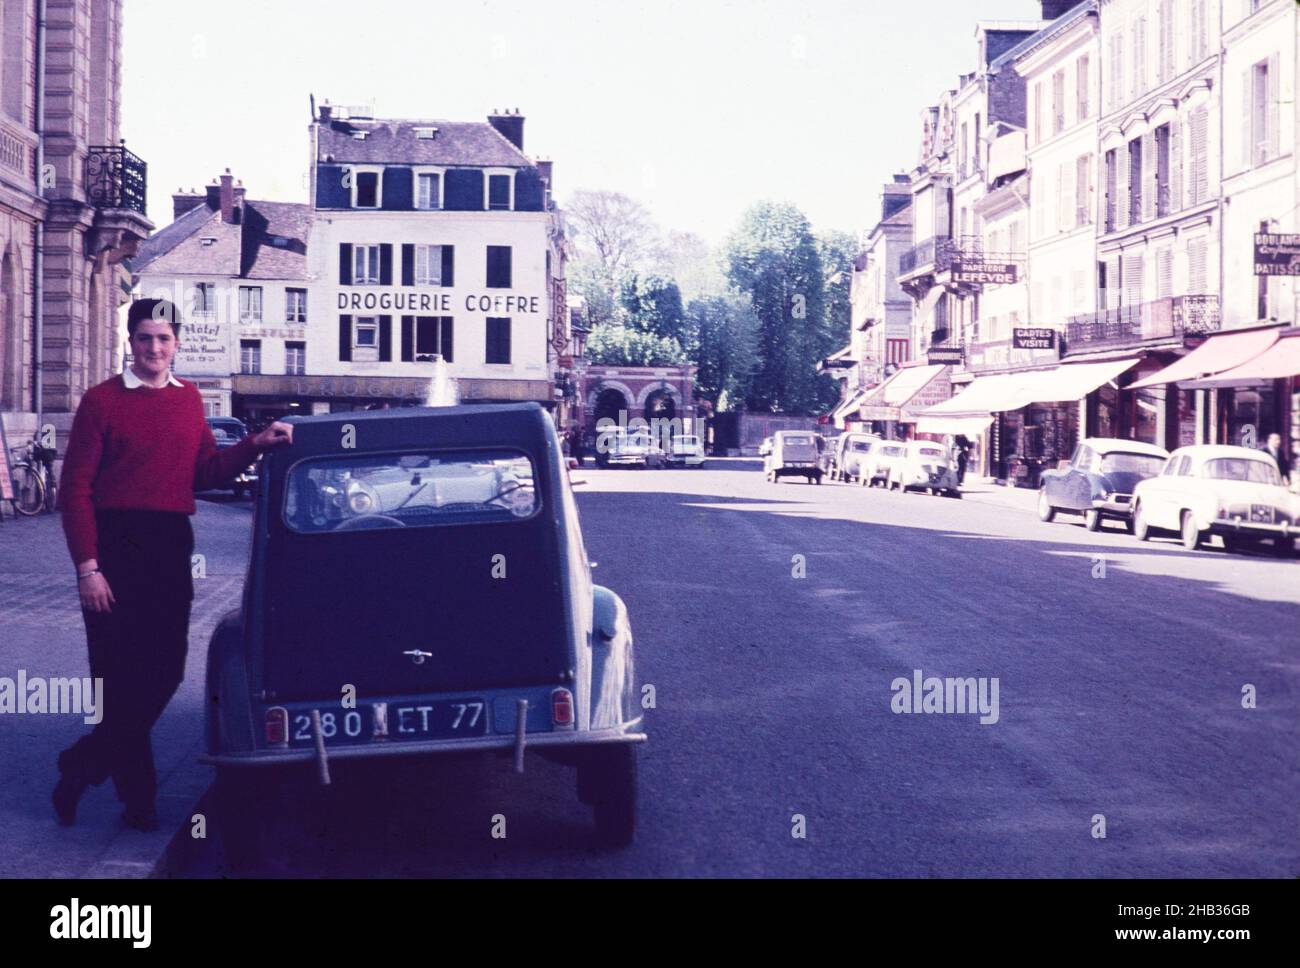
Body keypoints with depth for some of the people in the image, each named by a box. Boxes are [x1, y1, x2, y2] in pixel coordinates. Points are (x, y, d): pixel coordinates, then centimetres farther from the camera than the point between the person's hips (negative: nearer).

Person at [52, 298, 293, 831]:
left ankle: (81, 768, 23)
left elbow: (206, 471, 10)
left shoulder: (189, 399, 13)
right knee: (121, 675, -3)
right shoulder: (103, 400, -4)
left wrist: (256, 444, -4)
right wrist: (87, 567, -14)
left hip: (170, 547, 6)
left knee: (165, 671, 7)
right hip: (115, 546, -6)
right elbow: (75, 487, -7)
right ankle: (137, 797, 12)